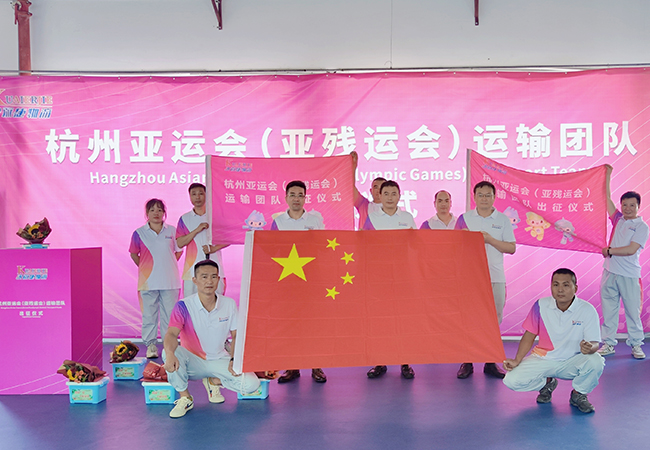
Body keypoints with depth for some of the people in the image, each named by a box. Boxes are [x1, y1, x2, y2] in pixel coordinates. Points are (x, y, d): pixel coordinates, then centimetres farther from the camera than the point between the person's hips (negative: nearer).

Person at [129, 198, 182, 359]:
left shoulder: (172, 231, 5)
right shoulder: (139, 233, 3)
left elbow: (179, 251, 15)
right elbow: (134, 254, 12)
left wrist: (168, 265, 8)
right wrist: (145, 267, 4)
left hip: (170, 281, 1)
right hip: (148, 281, 0)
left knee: (169, 314, 5)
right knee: (149, 314, 4)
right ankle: (150, 345, 14)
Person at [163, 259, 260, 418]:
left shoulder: (229, 304, -5)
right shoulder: (183, 306, -13)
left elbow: (236, 335, 5)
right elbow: (171, 334, -27)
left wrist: (234, 359, -11)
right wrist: (170, 354, -48)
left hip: (219, 360, 2)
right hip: (192, 361, -2)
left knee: (252, 384, -21)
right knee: (168, 352, -34)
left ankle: (214, 381, 10)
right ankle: (185, 398, -10)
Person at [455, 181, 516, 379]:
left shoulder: (503, 220, 6)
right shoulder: (464, 218, 6)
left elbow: (511, 248, 2)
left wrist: (490, 239, -11)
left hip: (495, 277, 1)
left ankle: (491, 363, 15)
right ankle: (467, 362, 10)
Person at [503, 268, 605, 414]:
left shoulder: (587, 310, -12)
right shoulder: (541, 306, -8)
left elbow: (594, 343, -13)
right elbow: (529, 336, 0)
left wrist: (589, 348, -39)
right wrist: (517, 360, -12)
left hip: (572, 362, -1)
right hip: (543, 359, 2)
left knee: (595, 361, -34)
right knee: (511, 381, -19)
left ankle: (578, 394, -1)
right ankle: (547, 383, 16)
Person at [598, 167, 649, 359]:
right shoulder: (618, 219, 12)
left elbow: (631, 249, -13)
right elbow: (607, 197, 16)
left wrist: (609, 250, -6)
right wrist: (608, 174, 17)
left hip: (629, 275, -4)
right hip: (610, 271, 5)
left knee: (633, 310, 2)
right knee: (609, 309, 6)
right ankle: (608, 343, 13)